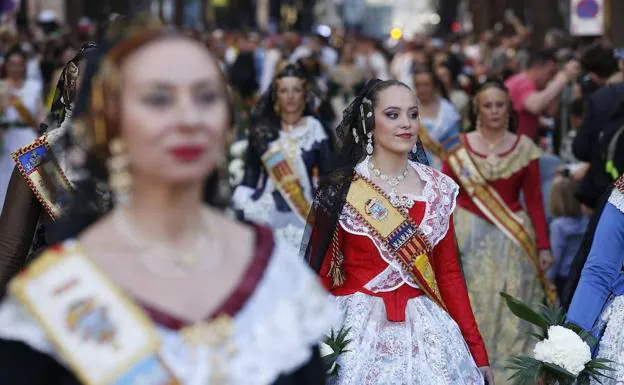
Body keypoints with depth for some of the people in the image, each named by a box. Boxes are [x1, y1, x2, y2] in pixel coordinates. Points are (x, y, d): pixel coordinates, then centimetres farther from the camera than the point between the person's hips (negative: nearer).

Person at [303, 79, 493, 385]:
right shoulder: (341, 189, -6)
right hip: (359, 329, -3)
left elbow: (449, 273, 7)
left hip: (425, 330, 3)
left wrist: (476, 347, 3)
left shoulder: (438, 188, 4)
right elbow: (321, 275, -4)